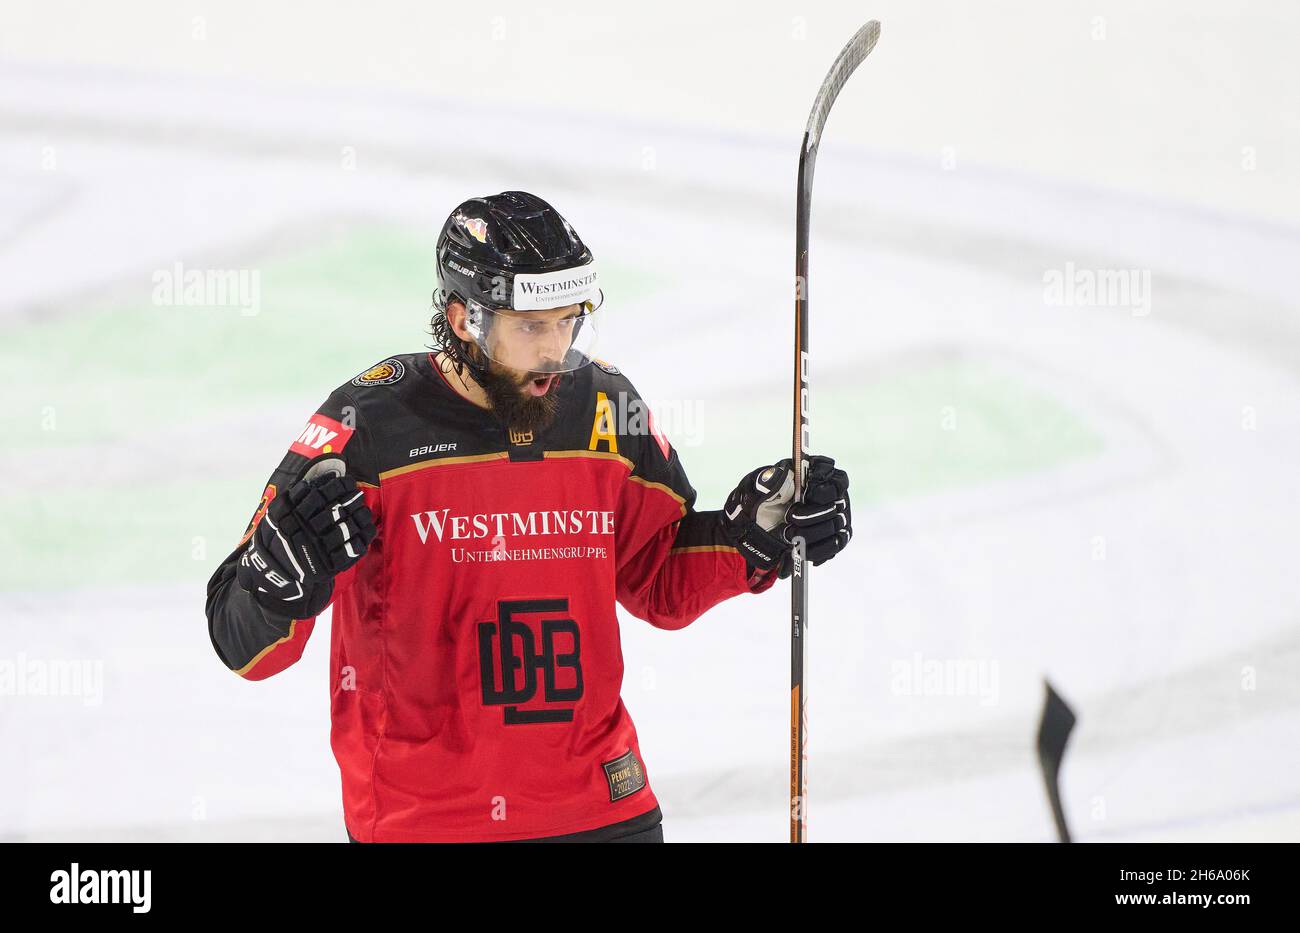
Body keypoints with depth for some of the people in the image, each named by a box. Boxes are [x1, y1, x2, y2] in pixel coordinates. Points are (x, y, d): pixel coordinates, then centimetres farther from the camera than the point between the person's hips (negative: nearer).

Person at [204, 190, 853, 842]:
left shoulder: (606, 409, 0)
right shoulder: (370, 425, -13)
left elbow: (662, 584, 15)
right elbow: (244, 644, -12)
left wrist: (755, 533, -1)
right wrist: (283, 575, -32)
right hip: (418, 820, -3)